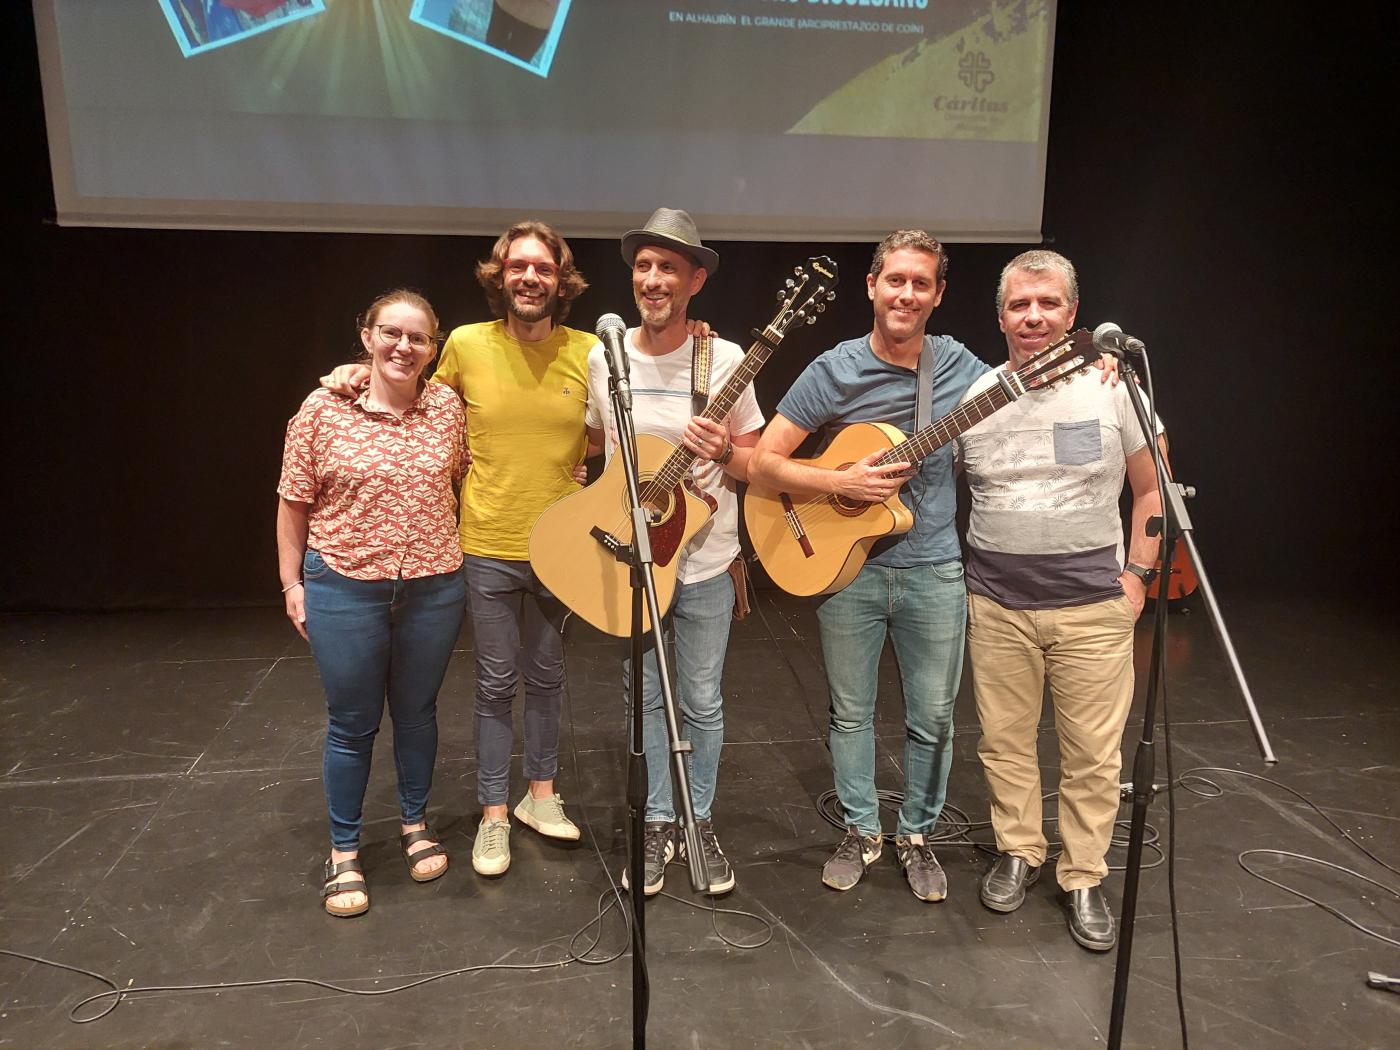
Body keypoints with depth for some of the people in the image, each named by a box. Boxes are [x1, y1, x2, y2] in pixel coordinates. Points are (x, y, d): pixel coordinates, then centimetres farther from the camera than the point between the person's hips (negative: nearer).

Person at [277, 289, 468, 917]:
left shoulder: (448, 408, -1)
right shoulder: (324, 408, -7)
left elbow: (463, 481, 13)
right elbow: (294, 501, -2)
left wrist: (463, 557, 9)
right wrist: (292, 584, -2)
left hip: (434, 588, 2)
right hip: (345, 588, -2)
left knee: (416, 711, 17)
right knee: (352, 723, 9)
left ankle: (415, 823, 38)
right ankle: (344, 852, 27)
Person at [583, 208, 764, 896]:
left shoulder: (725, 361, -8)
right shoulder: (604, 357, -1)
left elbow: (755, 466, -2)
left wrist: (722, 454, -23)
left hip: (704, 562, -2)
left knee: (702, 702, 10)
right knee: (645, 697, 13)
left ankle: (700, 821, 30)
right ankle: (659, 824, 30)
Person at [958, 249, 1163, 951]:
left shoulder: (1110, 387, -1)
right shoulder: (973, 398, 2)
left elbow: (1152, 488, 7)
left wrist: (1137, 573, 0)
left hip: (1093, 605, -1)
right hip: (996, 604, 1)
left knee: (1093, 754, 6)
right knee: (1005, 741, 11)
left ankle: (1083, 879, 25)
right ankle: (1018, 852, 33)